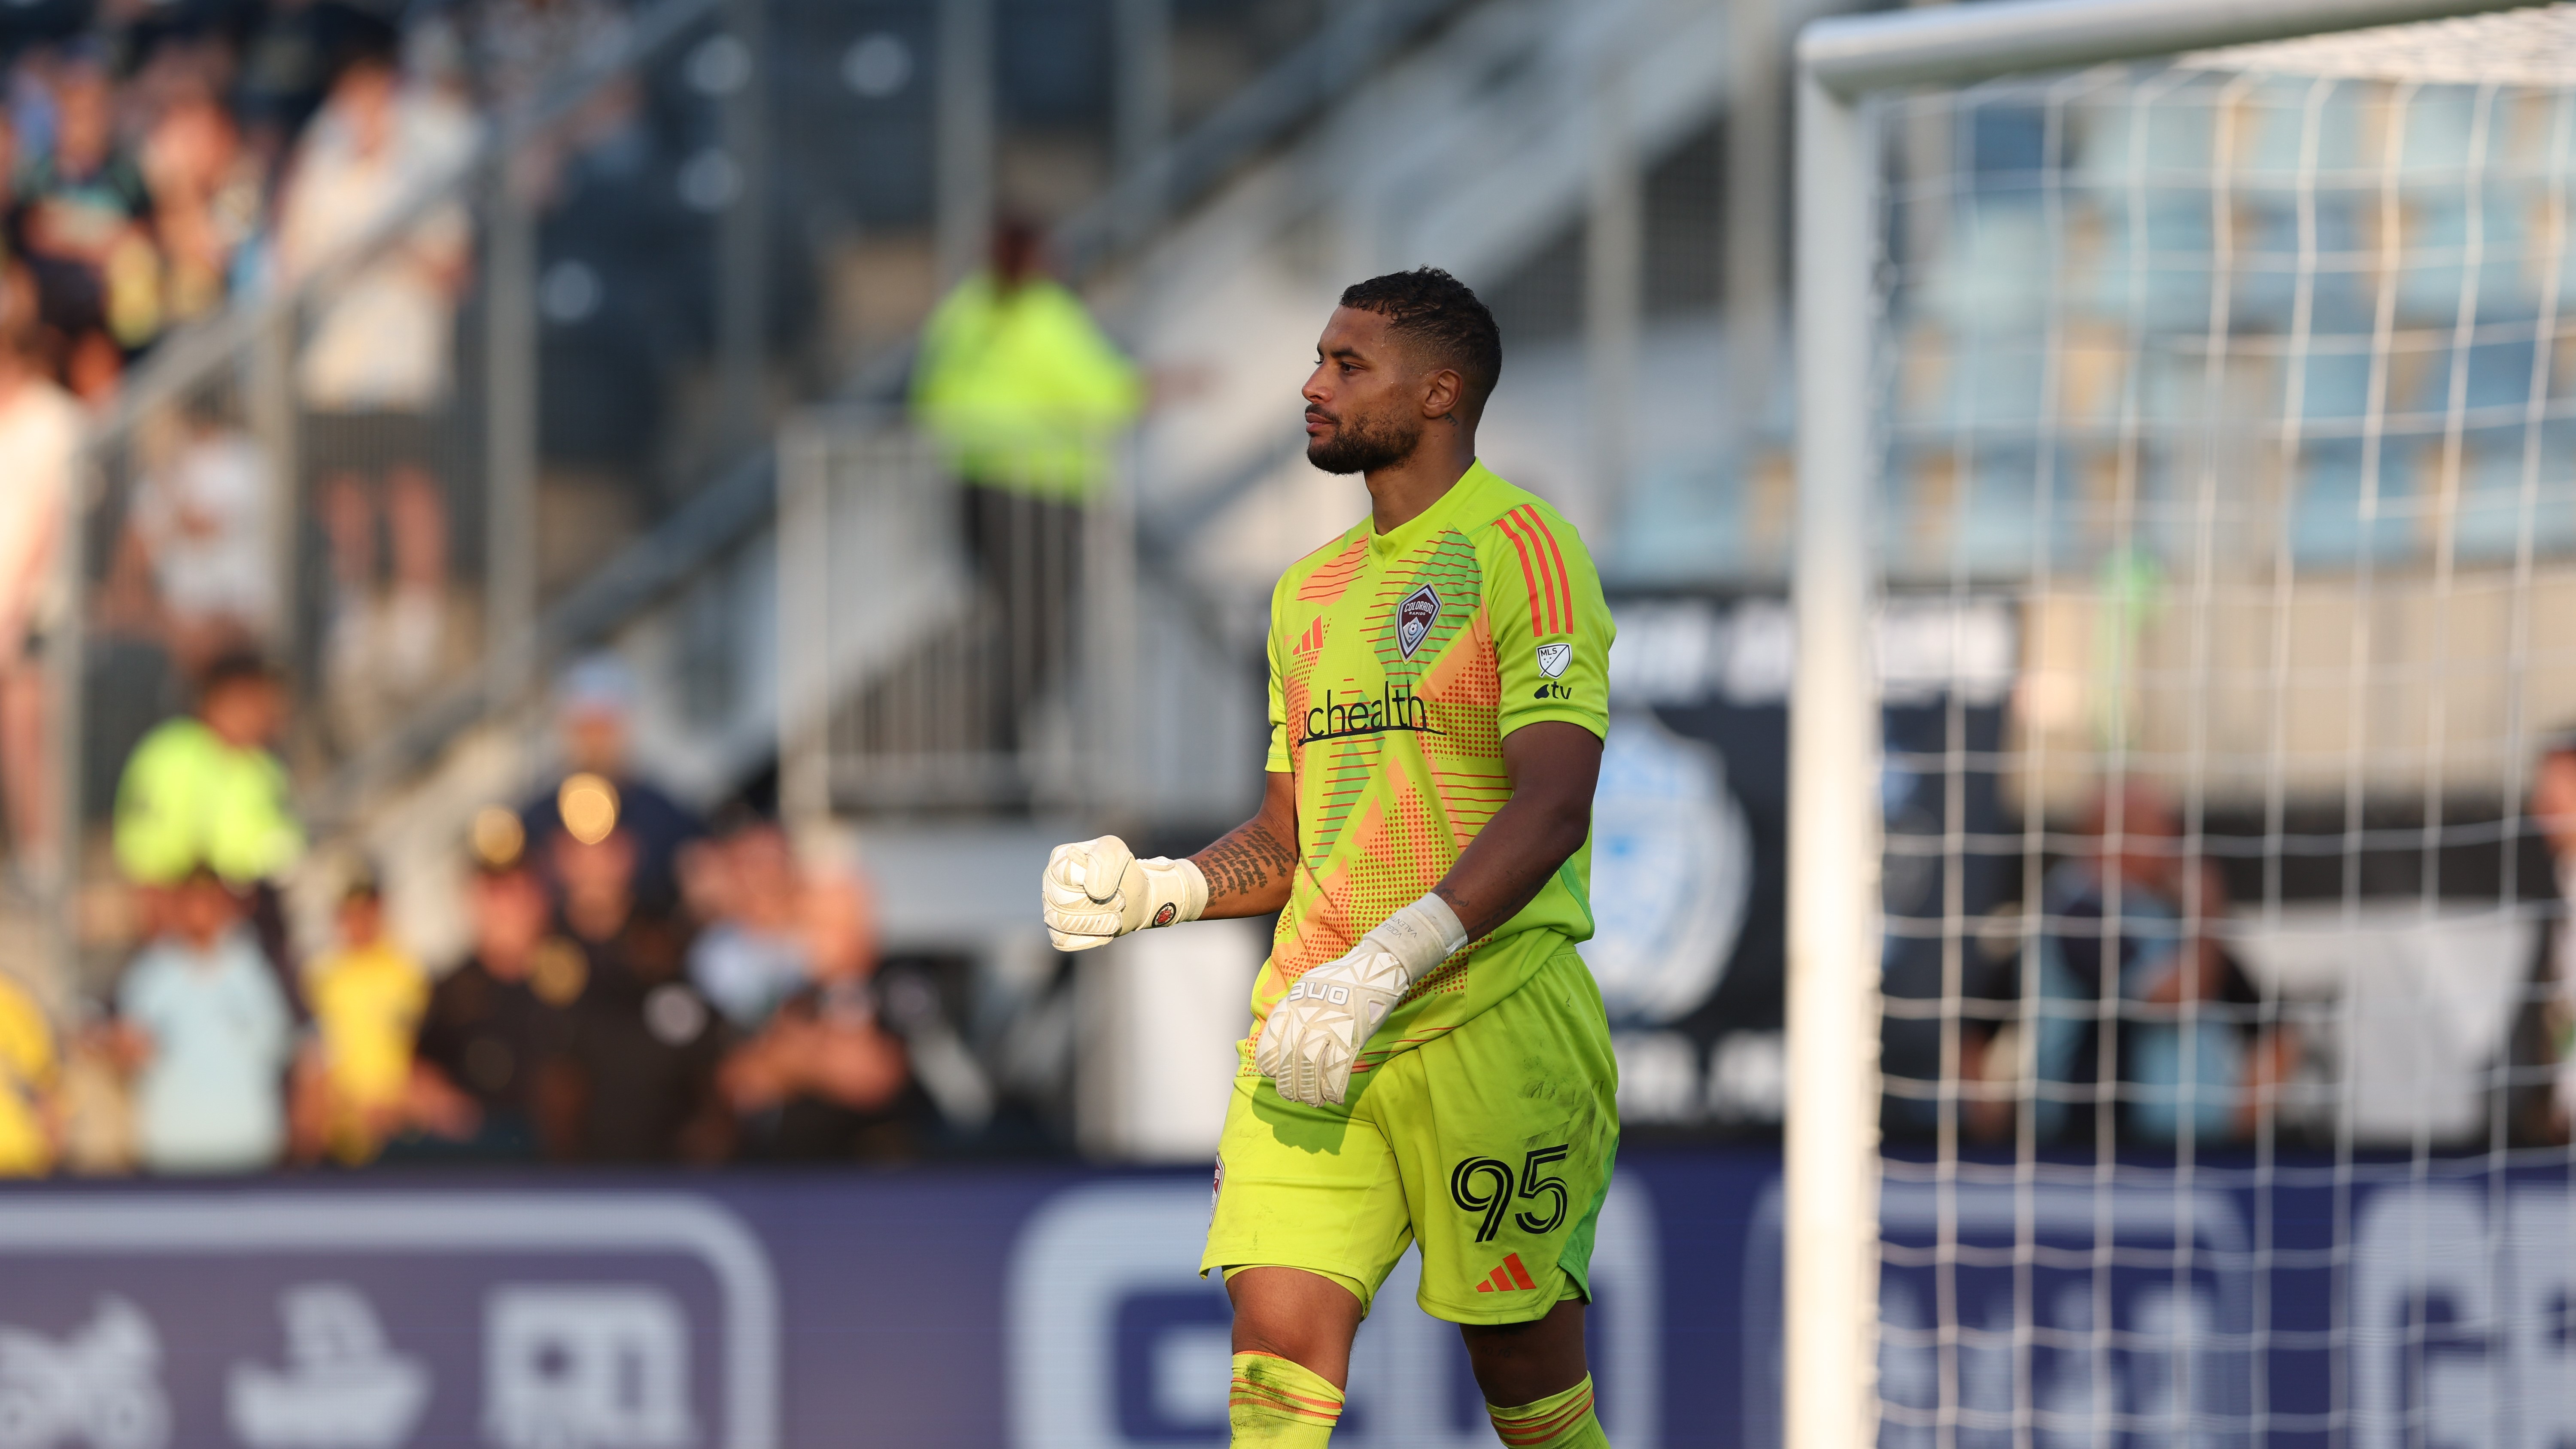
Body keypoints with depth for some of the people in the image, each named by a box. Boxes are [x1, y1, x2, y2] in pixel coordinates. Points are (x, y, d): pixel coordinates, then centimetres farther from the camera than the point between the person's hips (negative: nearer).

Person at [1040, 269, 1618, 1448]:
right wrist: (1154, 890, 4)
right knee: (1277, 1332, -10)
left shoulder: (1523, 548, -5)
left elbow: (1553, 807, -16)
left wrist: (1382, 966, -25)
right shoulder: (1310, 590, 20)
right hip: (1312, 1035, 6)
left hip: (1491, 1023, -6)